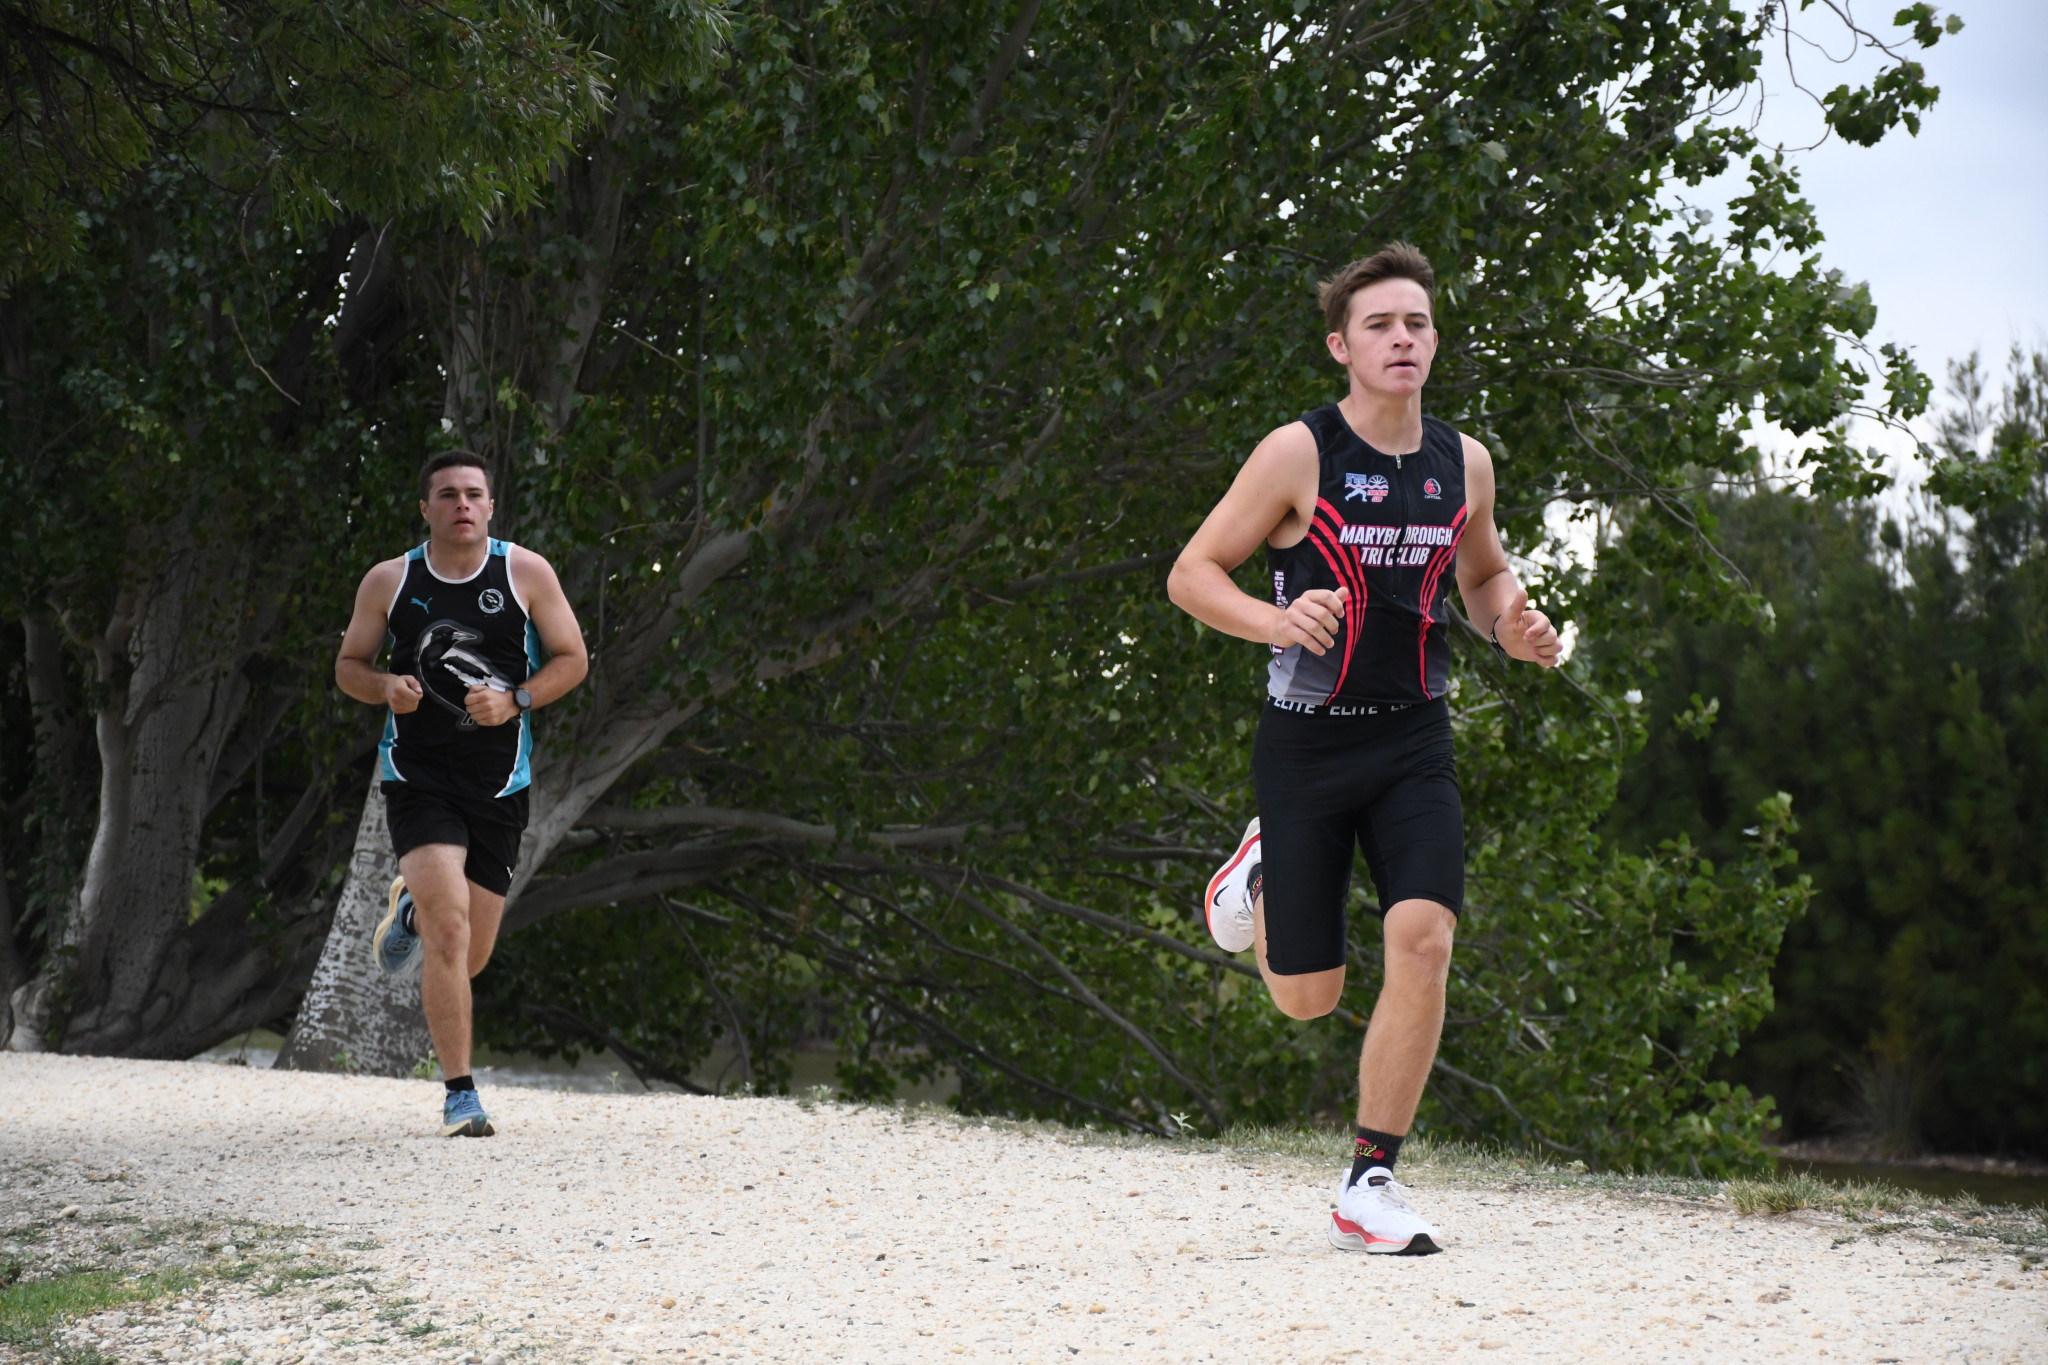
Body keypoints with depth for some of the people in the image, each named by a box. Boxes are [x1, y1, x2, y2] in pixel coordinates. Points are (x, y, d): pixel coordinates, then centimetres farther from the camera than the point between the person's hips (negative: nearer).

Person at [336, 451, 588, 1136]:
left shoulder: (527, 573, -1)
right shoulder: (389, 582, 0)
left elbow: (573, 660, 4)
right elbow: (349, 665, 10)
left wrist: (515, 700, -13)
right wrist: (386, 687, -12)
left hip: (499, 784, 2)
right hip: (418, 777, -2)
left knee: (470, 957, 10)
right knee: (449, 930, -20)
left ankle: (411, 912, 47)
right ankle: (460, 1094, -11)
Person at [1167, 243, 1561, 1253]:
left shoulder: (1463, 463, 4)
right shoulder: (1299, 454, -10)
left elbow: (1484, 573, 22)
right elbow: (1191, 573, -7)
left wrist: (1513, 625, -1)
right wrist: (1279, 622, -26)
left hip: (1413, 741, 3)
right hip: (1306, 742, -3)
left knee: (1423, 937, -18)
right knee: (1308, 997, 4)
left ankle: (1369, 1185, -5)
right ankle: (1261, 871, 40)